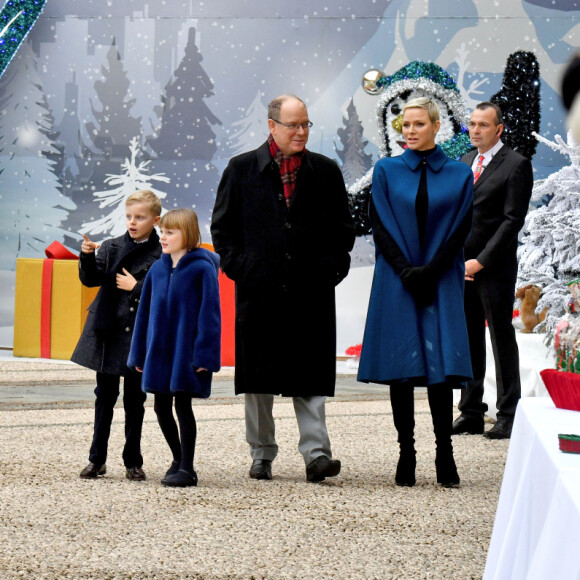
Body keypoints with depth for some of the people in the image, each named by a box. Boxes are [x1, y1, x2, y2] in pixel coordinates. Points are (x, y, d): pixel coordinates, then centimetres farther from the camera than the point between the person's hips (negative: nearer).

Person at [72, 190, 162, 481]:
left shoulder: (162, 255, -5)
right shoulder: (111, 247, 6)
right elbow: (90, 279, -1)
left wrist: (136, 287, -13)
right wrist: (88, 257, -18)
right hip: (108, 333, 3)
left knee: (134, 400, 5)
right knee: (104, 397, 9)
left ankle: (133, 461, 15)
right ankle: (97, 459, 15)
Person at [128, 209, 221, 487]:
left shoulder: (202, 268, -10)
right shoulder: (157, 270, 7)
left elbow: (209, 314, -11)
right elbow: (145, 312, 13)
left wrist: (204, 355, -15)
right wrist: (139, 354, 12)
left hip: (186, 352, -6)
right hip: (159, 351, 6)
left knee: (182, 405, -2)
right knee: (161, 407, 10)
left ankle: (186, 468, 8)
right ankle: (178, 459, 28)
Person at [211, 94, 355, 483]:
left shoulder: (326, 171, 8)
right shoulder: (242, 169, 5)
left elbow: (344, 227, 12)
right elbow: (222, 225, 8)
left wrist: (332, 268, -1)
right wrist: (237, 265, -3)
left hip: (311, 291, 0)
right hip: (259, 290, 0)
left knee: (311, 375, -3)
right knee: (258, 377, 6)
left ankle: (316, 452, -3)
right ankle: (262, 454, 16)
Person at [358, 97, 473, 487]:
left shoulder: (459, 175, 7)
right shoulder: (386, 171, 7)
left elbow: (460, 231, 1)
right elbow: (381, 228, 1)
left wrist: (429, 272, -10)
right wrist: (406, 271, -10)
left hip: (442, 284, 0)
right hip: (397, 285, 1)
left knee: (442, 366, -6)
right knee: (401, 370, -1)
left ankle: (445, 458, -1)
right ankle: (406, 456, 5)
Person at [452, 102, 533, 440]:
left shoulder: (517, 165, -5)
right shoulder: (464, 163, 16)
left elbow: (513, 220, -11)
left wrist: (481, 261, -15)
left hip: (495, 268, -6)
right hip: (461, 267, 6)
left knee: (503, 339, -2)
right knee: (468, 341, 8)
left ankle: (509, 416, 3)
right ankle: (472, 413, 14)